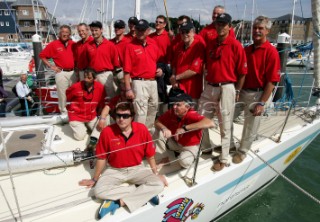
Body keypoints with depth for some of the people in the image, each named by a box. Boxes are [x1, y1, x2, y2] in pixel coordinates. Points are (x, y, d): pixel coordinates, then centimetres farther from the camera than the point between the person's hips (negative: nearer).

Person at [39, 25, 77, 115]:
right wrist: (51, 66, -3)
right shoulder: (53, 44, -1)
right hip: (61, 73, -3)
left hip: (73, 72, 3)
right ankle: (64, 113, 12)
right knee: (62, 94, 1)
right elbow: (42, 55, 4)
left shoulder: (73, 44, 6)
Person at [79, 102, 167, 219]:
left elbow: (150, 155, -2)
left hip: (137, 169, 0)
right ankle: (145, 193, -17)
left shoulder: (142, 129, -15)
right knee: (99, 191, -27)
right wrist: (94, 179, 5)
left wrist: (156, 174, 1)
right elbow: (102, 158, -3)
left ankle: (120, 201, -16)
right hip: (115, 171, 0)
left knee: (159, 184, -21)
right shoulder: (107, 132, -17)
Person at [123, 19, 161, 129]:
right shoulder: (130, 46, -9)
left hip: (153, 82, 7)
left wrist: (159, 69, 3)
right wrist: (128, 89, -17)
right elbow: (127, 70, -13)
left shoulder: (153, 43, 7)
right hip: (139, 83, -7)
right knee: (141, 111, -7)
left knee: (153, 107, 21)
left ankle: (148, 130, 41)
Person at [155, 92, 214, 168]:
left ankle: (191, 156, 5)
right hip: (174, 143, 5)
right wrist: (164, 128, -31)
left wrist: (185, 128, -47)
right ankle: (164, 158, 0)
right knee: (160, 132, -17)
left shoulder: (192, 115, -32)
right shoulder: (171, 112, -17)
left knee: (184, 161, -33)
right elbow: (157, 122, -5)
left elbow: (210, 123, -50)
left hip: (190, 146, -4)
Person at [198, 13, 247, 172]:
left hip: (226, 88, -6)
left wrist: (236, 91, -5)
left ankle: (223, 158, 22)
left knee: (225, 126, 5)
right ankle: (204, 148, 36)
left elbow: (242, 72, -6)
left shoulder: (235, 45, -7)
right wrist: (208, 84, 12)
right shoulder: (210, 44, 11)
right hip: (209, 87, 6)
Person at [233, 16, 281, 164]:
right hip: (241, 92, 6)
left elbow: (271, 81, -14)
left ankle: (243, 151, 29)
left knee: (251, 125, 8)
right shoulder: (246, 50, 8)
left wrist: (262, 103, -17)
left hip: (257, 94, -6)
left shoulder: (271, 52, -10)